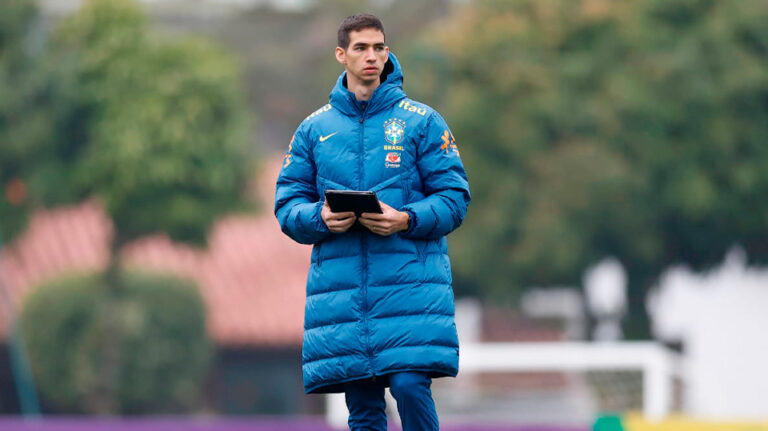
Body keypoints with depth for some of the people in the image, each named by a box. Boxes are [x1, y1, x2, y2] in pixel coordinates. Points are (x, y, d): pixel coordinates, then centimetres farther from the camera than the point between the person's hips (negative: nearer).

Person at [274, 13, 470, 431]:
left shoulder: (421, 121, 5)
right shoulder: (314, 128, 12)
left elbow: (454, 197, 2)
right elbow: (287, 204, 11)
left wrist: (406, 220, -16)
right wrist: (320, 218, -10)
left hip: (409, 280, -2)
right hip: (339, 281, 2)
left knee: (410, 384, -15)